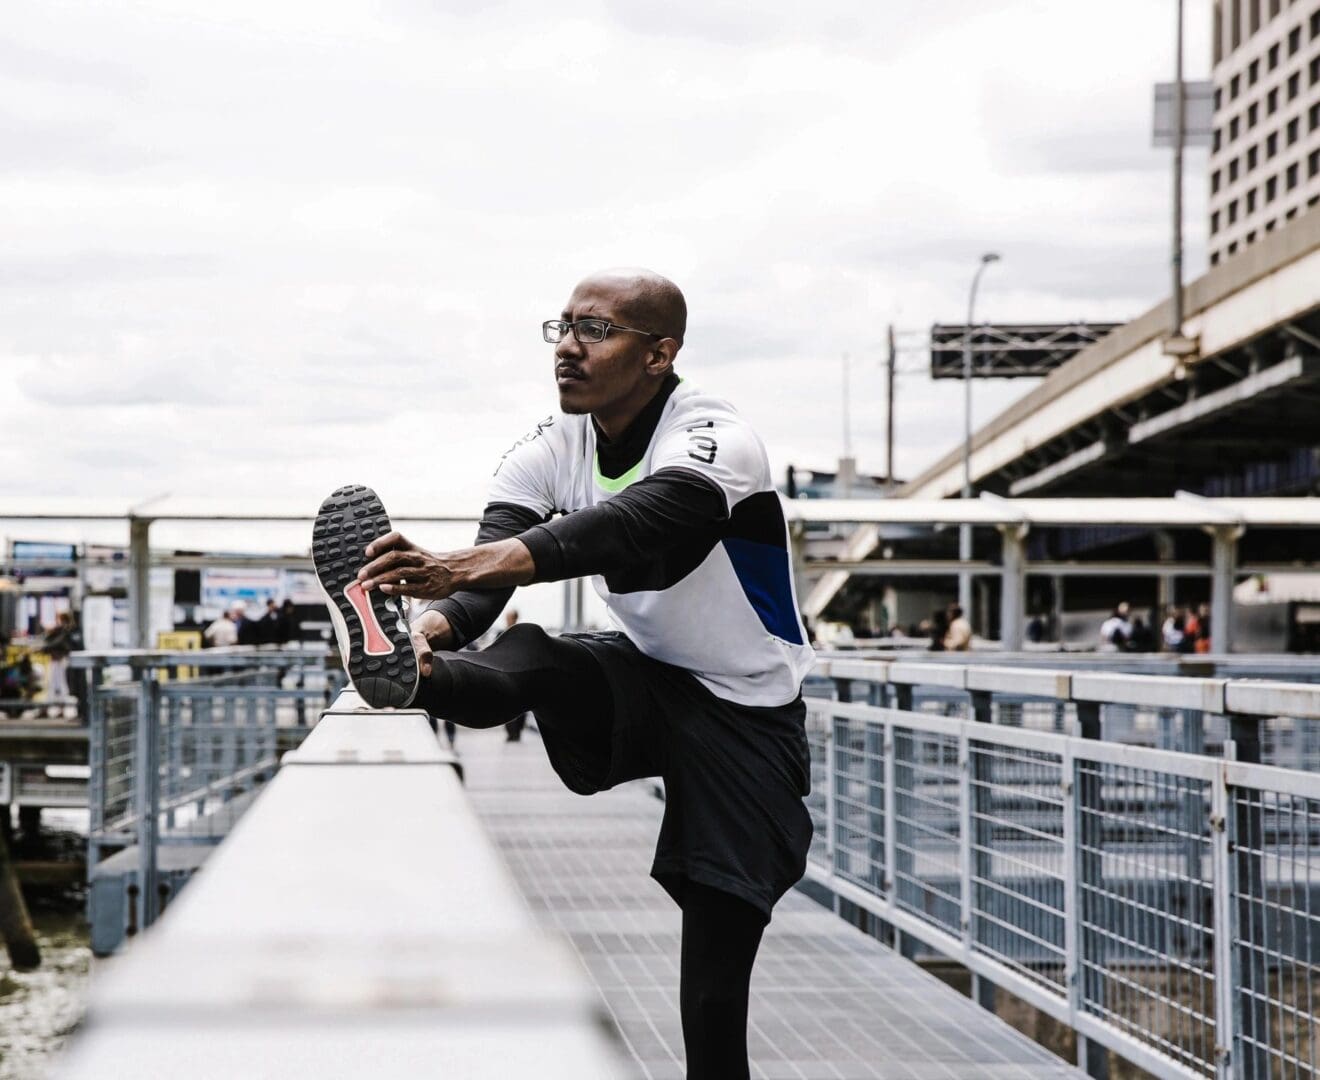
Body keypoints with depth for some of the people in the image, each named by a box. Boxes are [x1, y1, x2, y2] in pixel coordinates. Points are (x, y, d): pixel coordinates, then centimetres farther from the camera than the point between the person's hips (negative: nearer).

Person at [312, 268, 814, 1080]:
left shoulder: (713, 437, -24)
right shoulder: (553, 450, -6)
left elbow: (632, 525, -45)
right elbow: (494, 551, -22)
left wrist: (464, 566, -61)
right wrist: (434, 623, -47)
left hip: (745, 716, -5)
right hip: (646, 680, 5)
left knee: (714, 1001, -10)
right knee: (529, 660, -30)